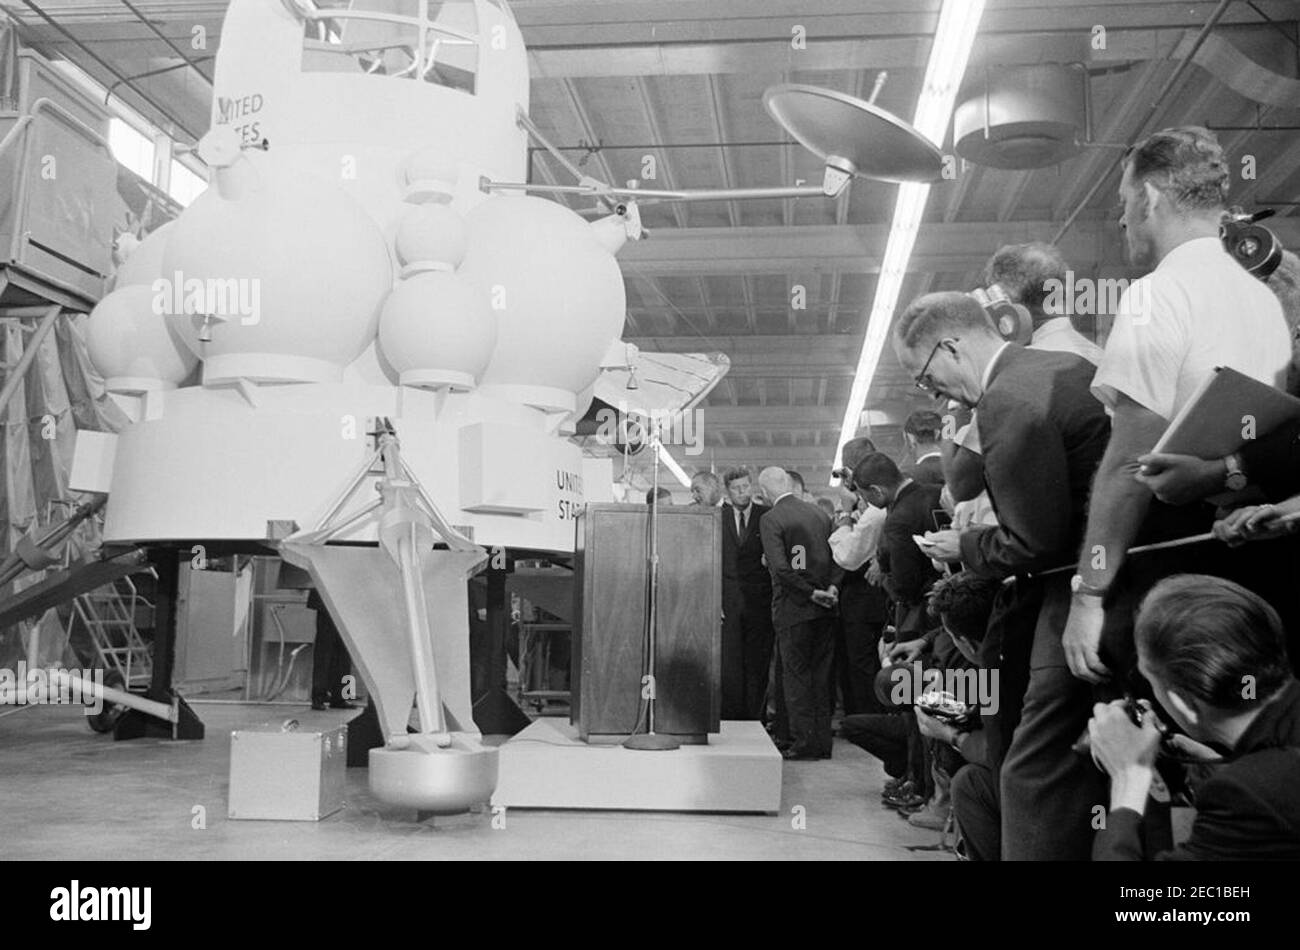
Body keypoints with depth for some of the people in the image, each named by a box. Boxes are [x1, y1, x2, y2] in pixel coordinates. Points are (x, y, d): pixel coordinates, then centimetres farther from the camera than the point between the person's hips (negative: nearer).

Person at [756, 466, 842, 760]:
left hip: (793, 607, -6)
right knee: (820, 675, 13)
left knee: (796, 675, 3)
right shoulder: (819, 513, 9)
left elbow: (781, 567, -20)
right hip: (823, 611, 6)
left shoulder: (770, 520, -11)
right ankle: (822, 741, 18)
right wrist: (831, 587, 0)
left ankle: (804, 742, 5)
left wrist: (811, 592, -12)